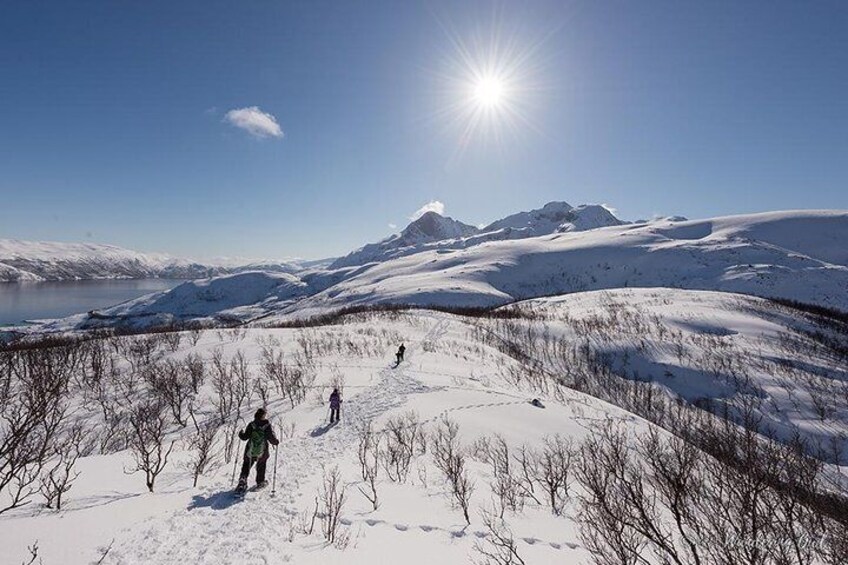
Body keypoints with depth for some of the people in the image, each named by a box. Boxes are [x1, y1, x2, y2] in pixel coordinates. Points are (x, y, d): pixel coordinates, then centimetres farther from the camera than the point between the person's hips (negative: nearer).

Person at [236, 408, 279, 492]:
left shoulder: (251, 425, -8)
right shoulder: (267, 425, -12)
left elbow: (245, 437, -4)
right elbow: (271, 438, -15)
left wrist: (240, 434, 16)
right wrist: (276, 442, 4)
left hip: (250, 451, 0)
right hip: (262, 452, 0)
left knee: (246, 466, 16)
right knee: (261, 467, 20)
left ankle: (243, 479, -2)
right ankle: (260, 482, 29)